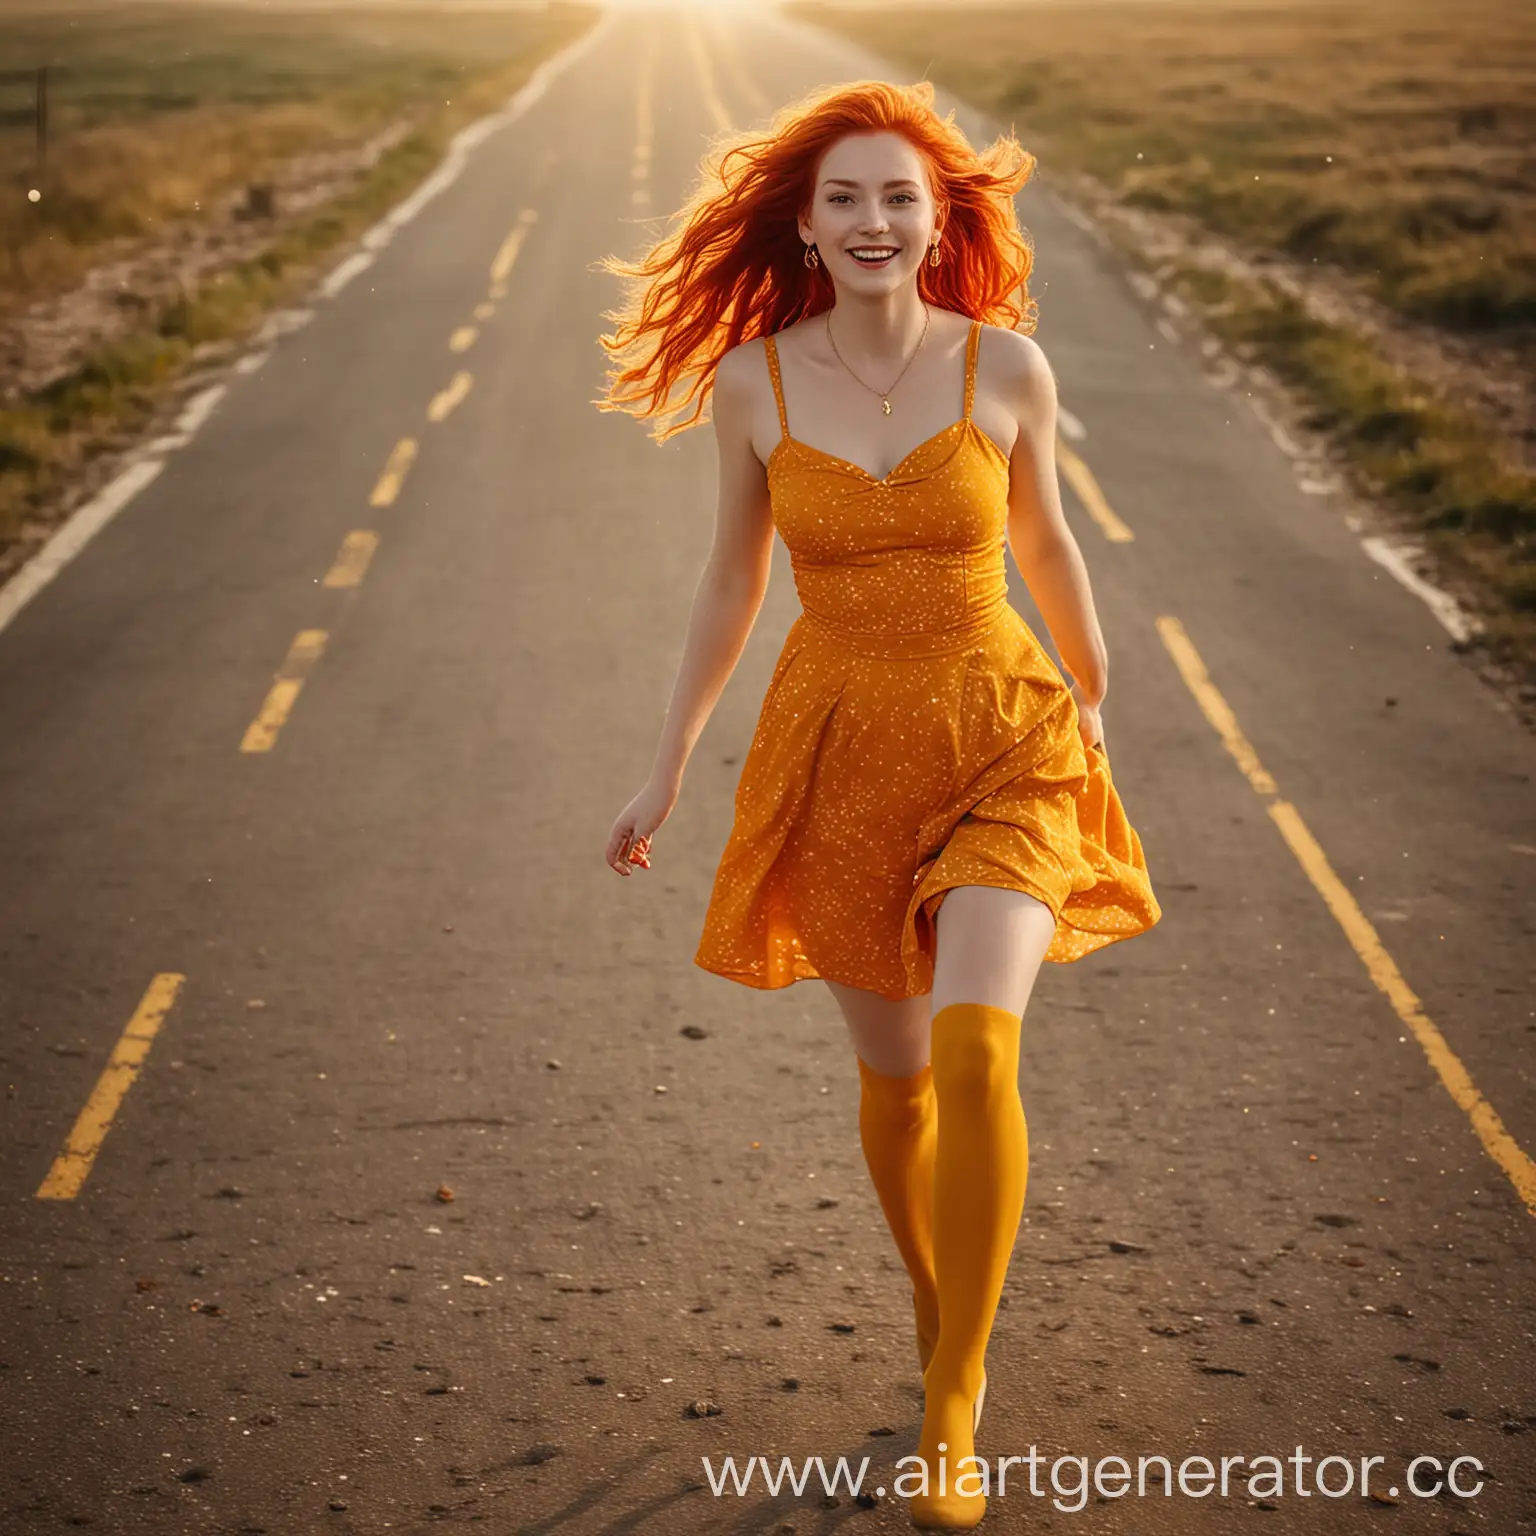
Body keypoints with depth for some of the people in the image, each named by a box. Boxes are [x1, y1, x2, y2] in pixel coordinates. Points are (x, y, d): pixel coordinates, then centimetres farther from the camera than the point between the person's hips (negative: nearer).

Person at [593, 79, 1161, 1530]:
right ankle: (934, 1306, 45)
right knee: (894, 1071, 15)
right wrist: (666, 768, 8)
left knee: (975, 1047, -23)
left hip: (1001, 743, -1)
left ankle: (954, 1403, -7)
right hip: (838, 755, 2)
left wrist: (1094, 703, 21)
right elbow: (734, 573, 6)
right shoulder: (752, 379, -5)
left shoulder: (1008, 363, -8)